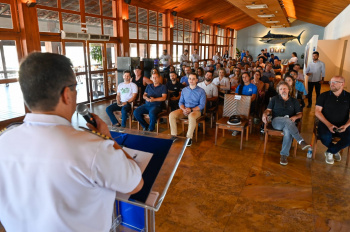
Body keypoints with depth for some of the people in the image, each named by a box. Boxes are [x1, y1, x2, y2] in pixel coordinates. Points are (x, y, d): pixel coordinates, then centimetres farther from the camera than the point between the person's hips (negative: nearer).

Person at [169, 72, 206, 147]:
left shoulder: (201, 91, -1)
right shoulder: (184, 90, 12)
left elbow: (202, 105, -6)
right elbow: (180, 102, 12)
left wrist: (191, 109, -19)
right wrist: (183, 109, -10)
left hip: (196, 110, -4)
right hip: (184, 109, 4)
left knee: (191, 116, -40)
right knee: (171, 115, -23)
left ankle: (189, 137, -26)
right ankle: (174, 135, -14)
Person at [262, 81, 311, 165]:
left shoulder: (294, 101, 21)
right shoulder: (274, 99, 20)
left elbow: (300, 114, 16)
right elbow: (268, 110, 13)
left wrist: (295, 117, -7)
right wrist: (265, 114, -11)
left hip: (289, 123, 1)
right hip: (277, 121, -1)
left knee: (288, 130, -37)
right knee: (287, 120, -38)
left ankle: (284, 155, -33)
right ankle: (301, 141, -38)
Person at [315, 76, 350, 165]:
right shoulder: (324, 96, 4)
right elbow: (317, 111, -3)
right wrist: (328, 124, -15)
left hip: (342, 126, 1)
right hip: (326, 124, -1)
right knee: (325, 138, -32)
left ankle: (330, 152, 2)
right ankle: (335, 150, 6)